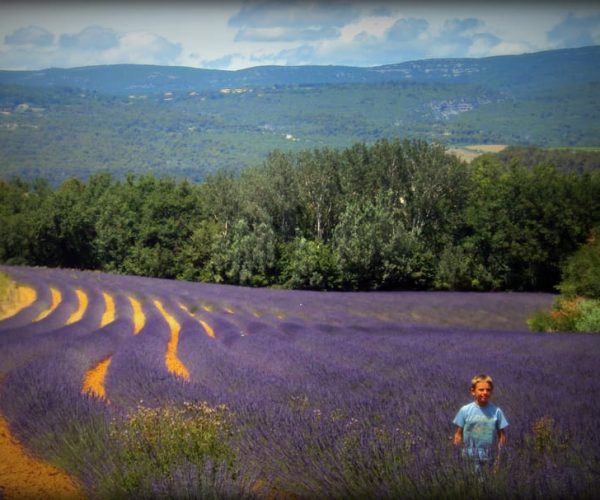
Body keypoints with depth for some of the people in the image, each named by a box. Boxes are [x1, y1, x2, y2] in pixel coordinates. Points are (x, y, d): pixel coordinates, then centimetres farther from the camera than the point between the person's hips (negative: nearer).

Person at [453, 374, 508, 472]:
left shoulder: (496, 412, 0)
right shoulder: (465, 410, -2)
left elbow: (502, 435, 5)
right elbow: (458, 434, 2)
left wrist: (499, 454, -3)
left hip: (490, 460, 1)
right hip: (469, 459, 0)